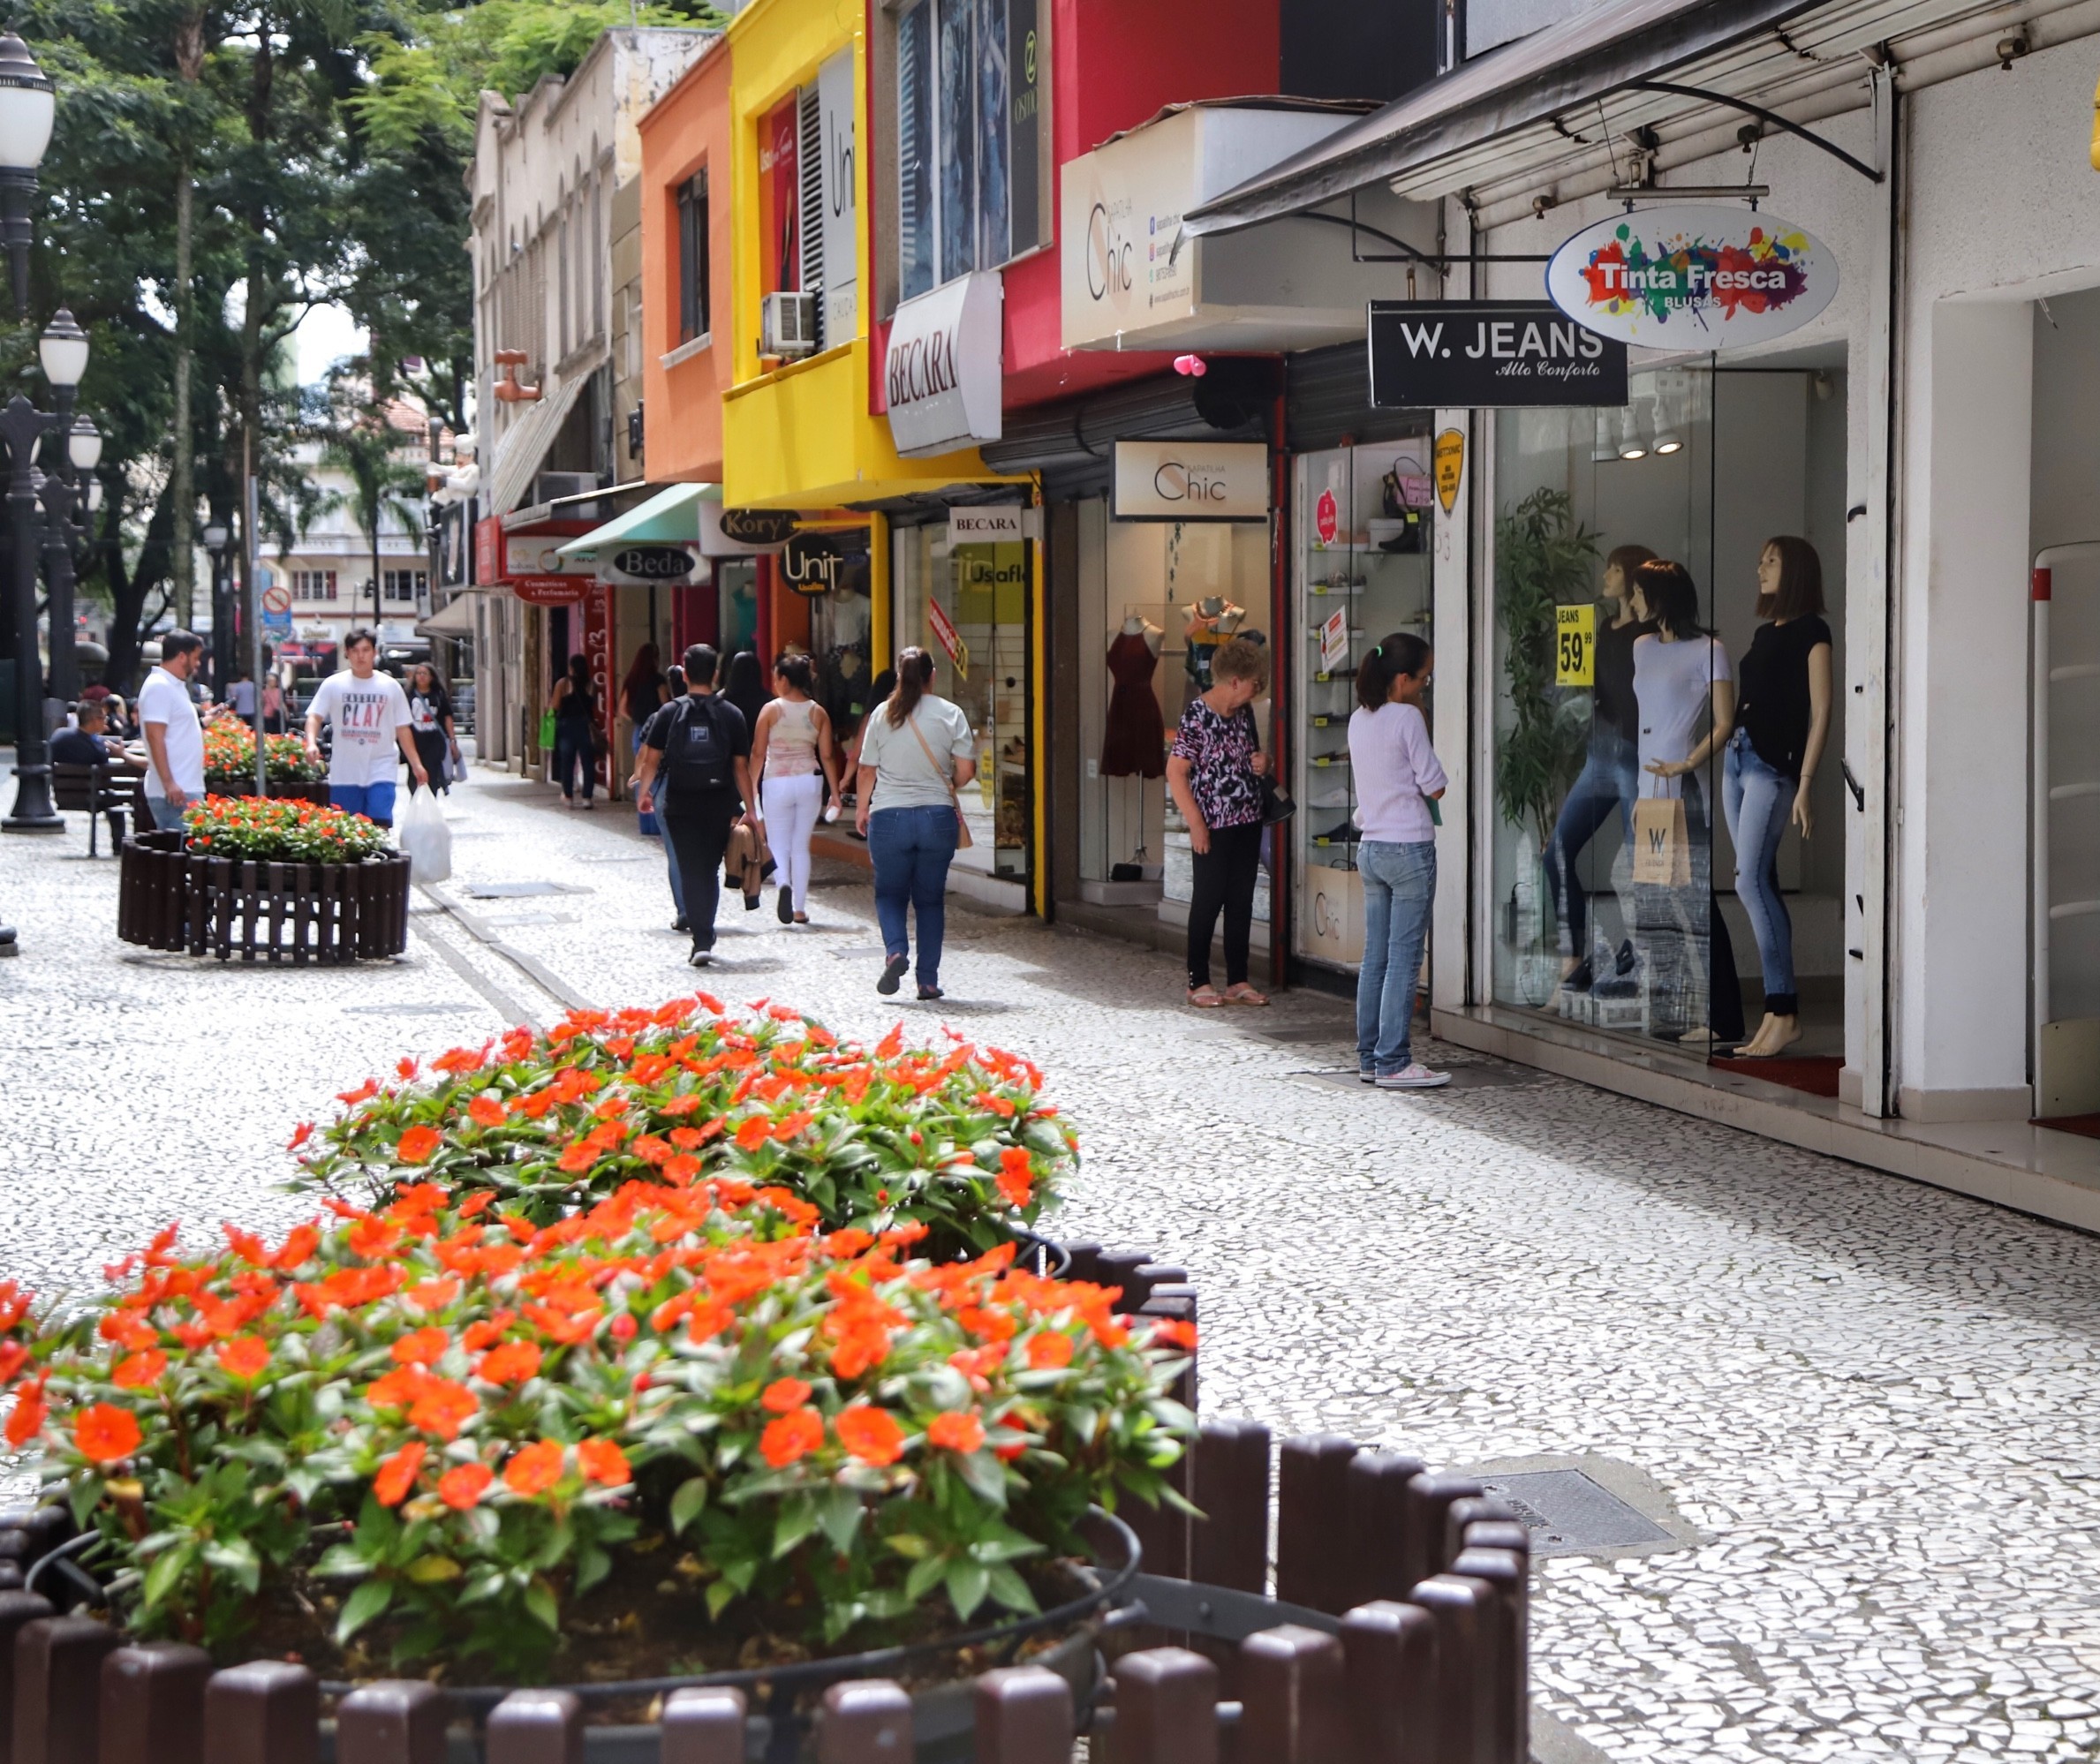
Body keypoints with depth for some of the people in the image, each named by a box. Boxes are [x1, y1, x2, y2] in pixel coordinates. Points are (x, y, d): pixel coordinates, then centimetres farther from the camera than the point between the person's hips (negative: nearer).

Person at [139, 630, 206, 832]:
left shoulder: (175, 686, 19)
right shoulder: (159, 687, -12)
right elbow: (155, 737, -20)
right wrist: (169, 783, -24)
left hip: (188, 788, 10)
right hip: (174, 791, -10)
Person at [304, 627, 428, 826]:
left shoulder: (391, 687, 4)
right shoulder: (333, 685, 2)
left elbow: (402, 729, 8)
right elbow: (314, 717, -2)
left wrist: (416, 764, 4)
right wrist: (311, 743, -22)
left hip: (380, 771, -1)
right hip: (344, 774, 1)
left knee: (380, 827, -12)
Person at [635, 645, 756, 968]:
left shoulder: (670, 713, -4)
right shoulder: (731, 715, -2)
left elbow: (651, 758, -2)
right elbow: (741, 766, -3)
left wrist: (645, 793, 14)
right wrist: (749, 808, 2)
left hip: (681, 805, -1)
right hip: (719, 805, 1)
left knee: (691, 872, 2)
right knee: (710, 870, 15)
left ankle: (702, 942, -9)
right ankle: (704, 935, 22)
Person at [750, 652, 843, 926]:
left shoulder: (771, 710, -5)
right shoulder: (818, 713, 2)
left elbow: (758, 753, -5)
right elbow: (827, 756, 2)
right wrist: (834, 793, 8)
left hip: (777, 782, -3)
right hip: (810, 780, 3)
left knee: (779, 844, 6)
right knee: (801, 846, 11)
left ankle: (784, 883, -24)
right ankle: (800, 908, 12)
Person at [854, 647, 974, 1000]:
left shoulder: (881, 715, -1)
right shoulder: (950, 714, -3)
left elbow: (866, 771, 5)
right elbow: (966, 771, -5)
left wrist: (861, 809, 20)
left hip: (889, 817, 0)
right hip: (937, 817, 0)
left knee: (889, 892, 14)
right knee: (930, 898, 11)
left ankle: (895, 950, -12)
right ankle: (928, 979, 8)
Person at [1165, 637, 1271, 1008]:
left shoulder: (1244, 713, 9)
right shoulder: (1198, 715, -14)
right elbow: (1175, 772, -15)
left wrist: (1262, 764, 0)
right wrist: (1196, 823, -17)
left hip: (1248, 824, 7)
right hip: (1214, 827, -7)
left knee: (1241, 902, 10)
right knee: (1208, 901, 1)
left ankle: (1237, 981, 17)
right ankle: (1198, 982, 9)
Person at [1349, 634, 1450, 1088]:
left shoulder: (1359, 719, 9)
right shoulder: (1407, 718, -13)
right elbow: (1435, 787, -10)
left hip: (1371, 847, 8)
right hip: (1410, 847, -8)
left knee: (1375, 957, 11)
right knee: (1404, 959, -5)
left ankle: (1369, 1057, 13)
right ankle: (1393, 1063, -5)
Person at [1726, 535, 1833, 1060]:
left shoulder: (1811, 631, -4)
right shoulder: (1764, 632, 19)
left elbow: (1820, 712, -9)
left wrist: (1804, 786, -15)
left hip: (1773, 765, -8)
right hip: (1737, 758, 8)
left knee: (1751, 882, -16)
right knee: (1760, 884, 4)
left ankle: (1783, 1012, -14)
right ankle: (1779, 1013, 4)